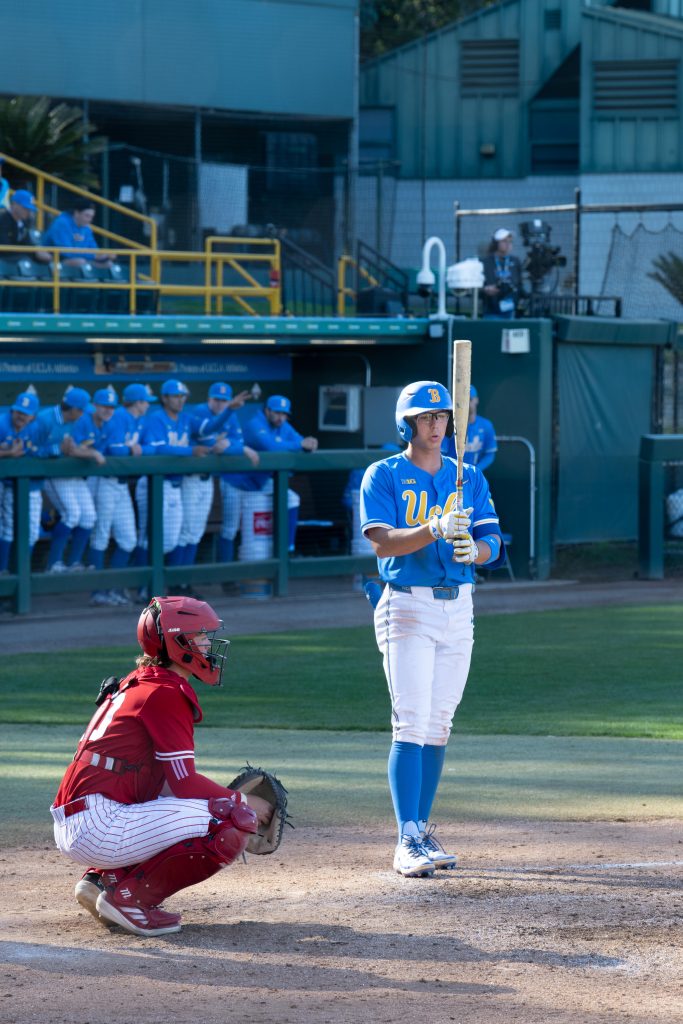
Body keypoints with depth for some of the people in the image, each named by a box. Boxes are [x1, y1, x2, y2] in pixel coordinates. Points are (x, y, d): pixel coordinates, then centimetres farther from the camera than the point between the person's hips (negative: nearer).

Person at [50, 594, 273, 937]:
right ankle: (131, 896, -9)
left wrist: (229, 796, 15)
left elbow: (170, 779, 23)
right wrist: (244, 804, 2)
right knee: (232, 823, -14)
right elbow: (185, 783, -12)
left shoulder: (136, 684, 19)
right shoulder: (166, 693, -10)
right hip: (97, 827, -10)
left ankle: (102, 879, 14)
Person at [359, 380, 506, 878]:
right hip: (407, 607, -5)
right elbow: (382, 542, -15)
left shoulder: (469, 478, 11)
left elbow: (492, 544, 2)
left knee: (438, 726, 8)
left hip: (458, 607, 5)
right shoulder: (383, 476, -2)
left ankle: (423, 830, 17)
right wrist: (434, 530, -31)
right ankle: (408, 842, -16)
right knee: (412, 725, -13)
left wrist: (474, 548, -21)